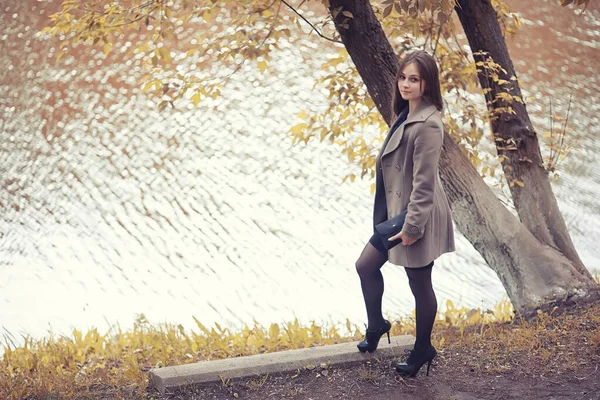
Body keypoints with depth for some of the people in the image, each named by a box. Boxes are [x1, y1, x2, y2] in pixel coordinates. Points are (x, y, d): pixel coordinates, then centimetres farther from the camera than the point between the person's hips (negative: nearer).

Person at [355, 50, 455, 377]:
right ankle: (376, 326, 36)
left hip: (418, 217, -9)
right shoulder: (405, 115, 7)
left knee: (420, 286, 7)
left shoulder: (428, 124, -22)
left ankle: (423, 350, 26)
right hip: (396, 211, 9)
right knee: (366, 265, 15)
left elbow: (424, 181, -23)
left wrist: (412, 226, -21)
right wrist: (396, 219, 16)